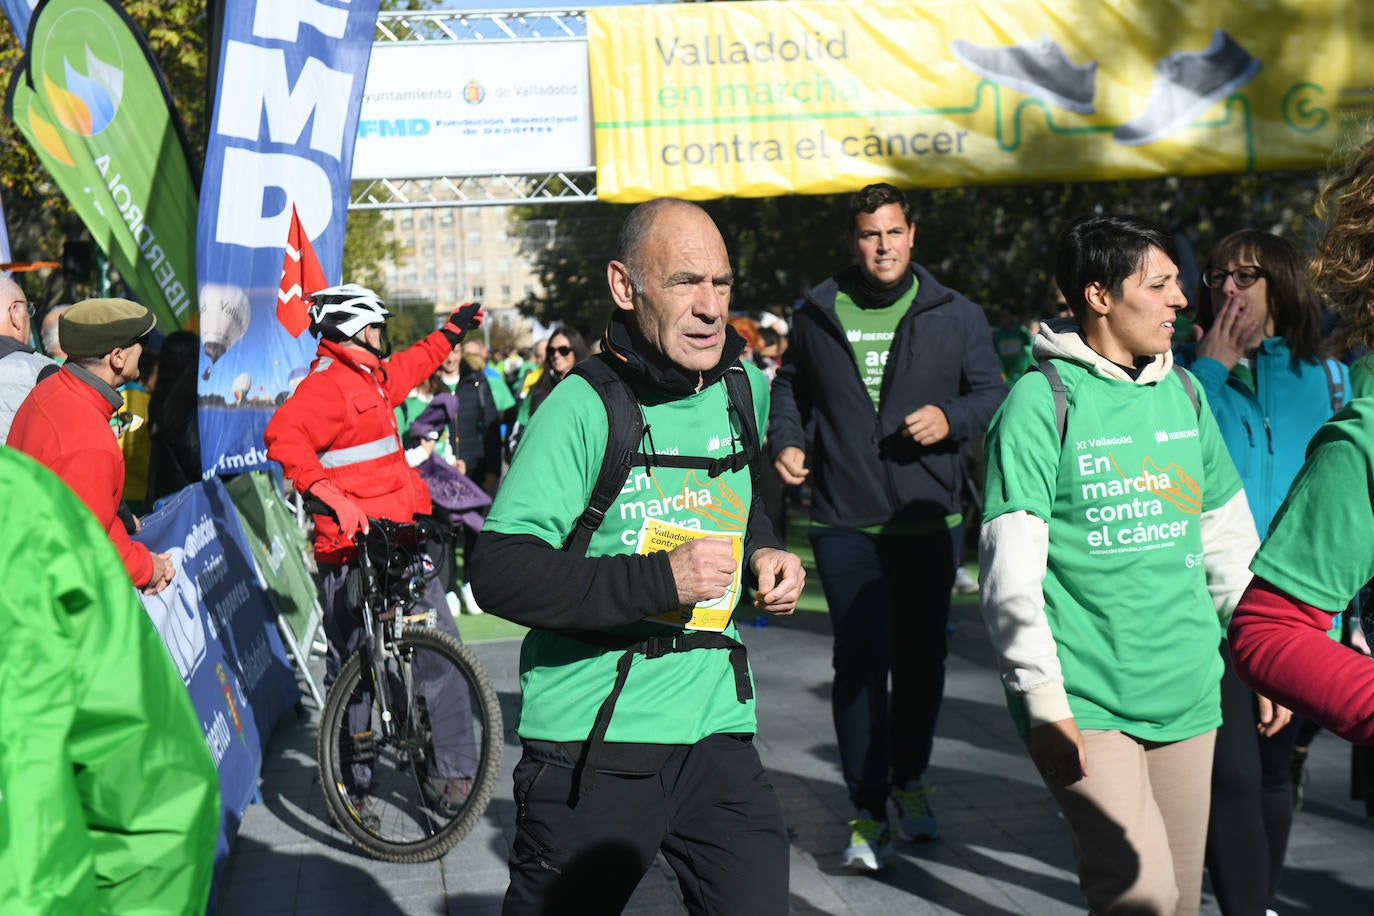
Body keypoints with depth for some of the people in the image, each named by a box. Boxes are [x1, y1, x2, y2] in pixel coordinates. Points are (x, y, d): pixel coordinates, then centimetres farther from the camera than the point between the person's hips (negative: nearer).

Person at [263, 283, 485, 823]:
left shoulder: (371, 378, 20)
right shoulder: (327, 384, -11)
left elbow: (411, 367, 44)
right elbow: (284, 436, -28)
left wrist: (453, 331, 54)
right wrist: (332, 496, -36)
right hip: (354, 552, -9)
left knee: (441, 655, 2)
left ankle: (452, 774, 11)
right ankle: (350, 788, 14)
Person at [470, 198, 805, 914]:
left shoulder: (745, 390, 8)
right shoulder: (582, 407, -13)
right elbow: (499, 572, -20)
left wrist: (762, 553, 9)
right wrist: (657, 580, -26)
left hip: (717, 734, 5)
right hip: (592, 747, -5)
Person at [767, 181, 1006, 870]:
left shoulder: (954, 316, 5)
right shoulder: (816, 315, 7)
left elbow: (993, 395, 9)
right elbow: (790, 388, 22)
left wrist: (951, 418, -11)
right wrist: (785, 441, 4)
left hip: (926, 520, 1)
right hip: (844, 522, -1)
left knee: (922, 658, 10)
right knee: (860, 662, -8)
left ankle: (908, 781, 33)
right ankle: (869, 812, 1)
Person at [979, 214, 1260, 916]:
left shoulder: (1184, 392, 11)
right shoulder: (1043, 399, -9)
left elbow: (1228, 542, 20)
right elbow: (1011, 573, -14)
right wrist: (1044, 701, -18)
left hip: (1187, 696, 6)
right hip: (1085, 700, -6)